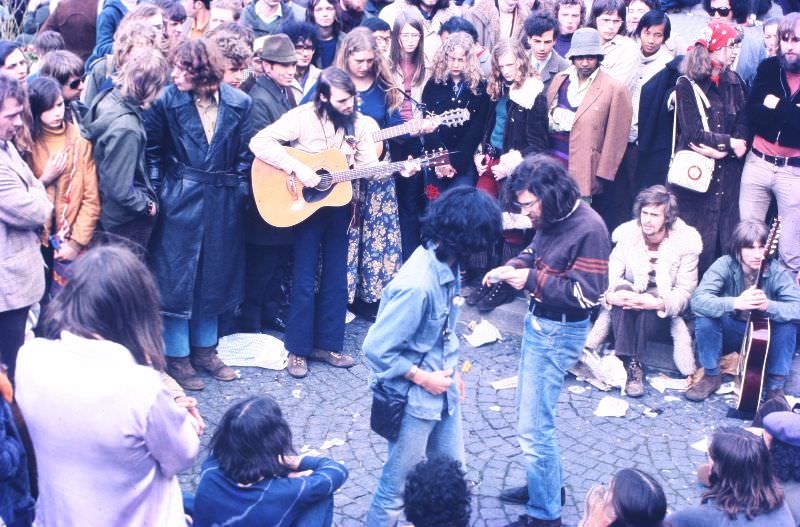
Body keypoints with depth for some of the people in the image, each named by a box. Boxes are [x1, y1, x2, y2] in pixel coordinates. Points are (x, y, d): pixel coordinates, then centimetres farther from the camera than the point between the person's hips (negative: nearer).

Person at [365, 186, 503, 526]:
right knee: (399, 484, 10)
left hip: (443, 391, 8)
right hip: (414, 399, -8)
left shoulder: (447, 263, -6)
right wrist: (422, 378, -17)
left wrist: (452, 370, 13)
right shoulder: (417, 285, -32)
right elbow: (376, 349, -26)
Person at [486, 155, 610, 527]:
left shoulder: (588, 229, -23)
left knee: (533, 426, -3)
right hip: (538, 322, 9)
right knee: (529, 410, 21)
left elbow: (587, 294, -23)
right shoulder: (550, 218, 0)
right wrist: (510, 268, -3)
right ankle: (544, 484, 41)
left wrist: (532, 280, -23)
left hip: (558, 334, -9)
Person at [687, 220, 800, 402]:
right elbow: (698, 300, -34)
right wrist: (736, 303, -50)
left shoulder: (777, 272, -18)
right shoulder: (725, 265, -19)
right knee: (704, 316, -28)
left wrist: (768, 305, -52)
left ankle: (775, 386, -13)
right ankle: (712, 376, -6)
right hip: (730, 331, 0)